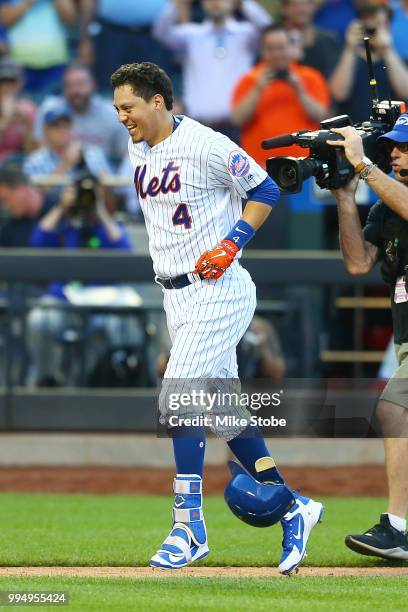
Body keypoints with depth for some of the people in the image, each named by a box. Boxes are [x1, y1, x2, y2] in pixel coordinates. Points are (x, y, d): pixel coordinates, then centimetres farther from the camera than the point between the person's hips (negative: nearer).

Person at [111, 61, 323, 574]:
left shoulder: (206, 146, -15)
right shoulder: (138, 151, 10)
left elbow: (264, 191, -8)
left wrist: (231, 243, -17)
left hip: (217, 292, -9)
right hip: (175, 295, 9)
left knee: (177, 397, -16)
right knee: (221, 407, 10)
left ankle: (189, 527, -10)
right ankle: (290, 508, 20)